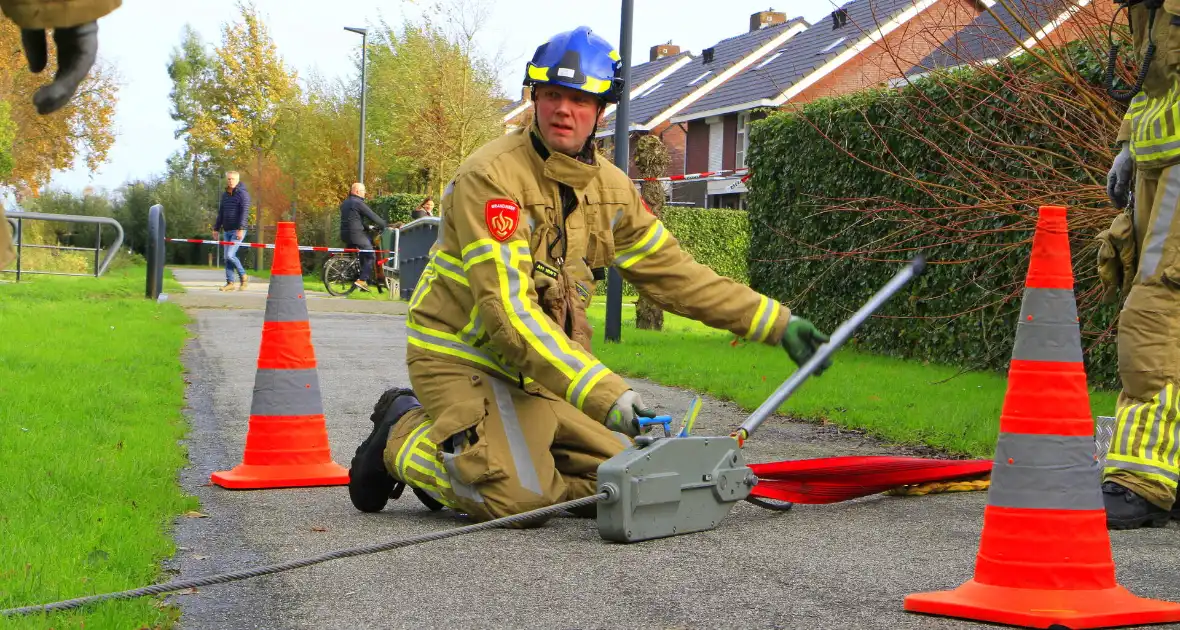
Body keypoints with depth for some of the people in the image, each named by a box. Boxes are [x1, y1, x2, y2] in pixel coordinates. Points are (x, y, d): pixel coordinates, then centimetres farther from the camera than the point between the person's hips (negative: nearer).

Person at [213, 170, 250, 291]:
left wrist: (241, 229, -25)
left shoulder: (243, 194, -7)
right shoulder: (225, 194, 15)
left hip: (238, 231, -7)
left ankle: (243, 277, 5)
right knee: (227, 257, 5)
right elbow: (221, 213, 23)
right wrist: (216, 228, 22)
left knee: (230, 255, -14)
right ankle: (230, 283, 9)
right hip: (226, 231, 7)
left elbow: (244, 212, -16)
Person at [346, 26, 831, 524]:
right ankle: (402, 438, 3)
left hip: (539, 366, 7)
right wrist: (602, 393, -37)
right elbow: (507, 309, -29)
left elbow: (674, 273, 11)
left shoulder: (609, 185, 3)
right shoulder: (493, 175, -22)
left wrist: (776, 323, 6)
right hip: (462, 357, -7)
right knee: (519, 498, -23)